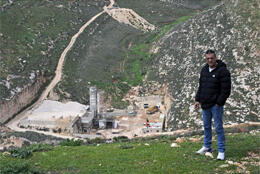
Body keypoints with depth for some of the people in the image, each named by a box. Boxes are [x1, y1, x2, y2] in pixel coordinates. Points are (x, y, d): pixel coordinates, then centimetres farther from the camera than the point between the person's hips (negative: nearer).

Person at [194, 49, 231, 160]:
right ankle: (207, 147, 30)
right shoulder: (204, 70, 9)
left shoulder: (223, 71, -13)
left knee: (218, 127, -3)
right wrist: (198, 99, 11)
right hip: (205, 105, 7)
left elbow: (226, 89, -15)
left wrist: (219, 103, -16)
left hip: (216, 105, -7)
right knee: (206, 126, 16)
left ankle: (221, 151, 6)